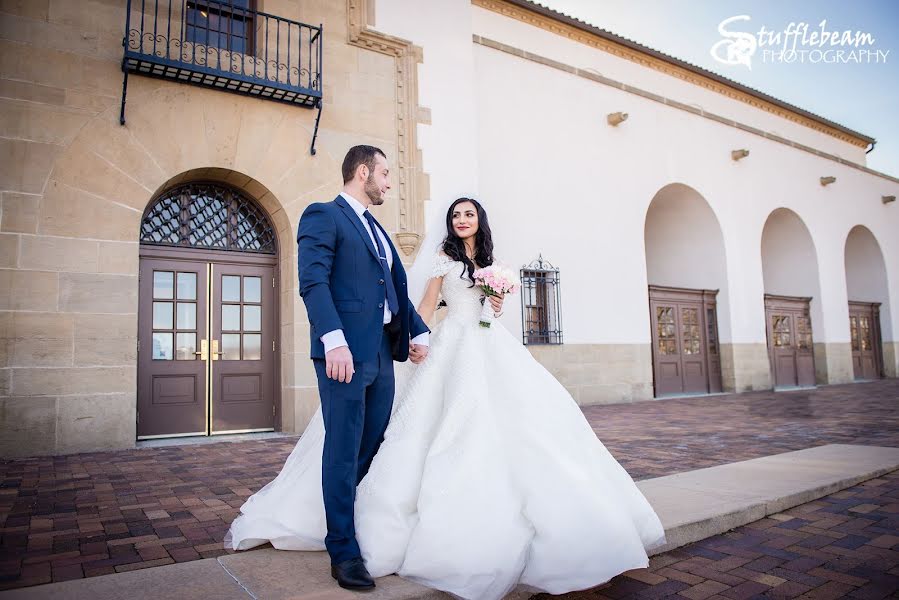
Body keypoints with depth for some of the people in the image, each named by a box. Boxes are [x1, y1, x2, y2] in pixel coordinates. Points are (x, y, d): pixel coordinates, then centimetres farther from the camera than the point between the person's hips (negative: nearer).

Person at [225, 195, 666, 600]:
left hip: (491, 343, 6)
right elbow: (426, 305, -2)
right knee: (460, 418, -11)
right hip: (456, 342, -6)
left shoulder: (487, 262, 20)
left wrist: (498, 305, 4)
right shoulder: (443, 257, 3)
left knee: (504, 418, 0)